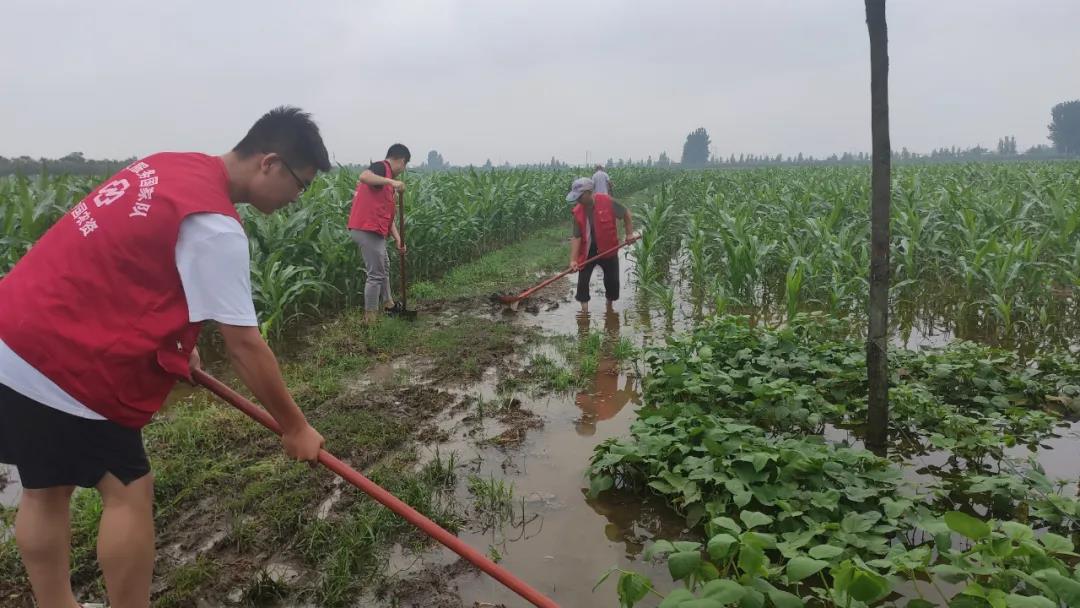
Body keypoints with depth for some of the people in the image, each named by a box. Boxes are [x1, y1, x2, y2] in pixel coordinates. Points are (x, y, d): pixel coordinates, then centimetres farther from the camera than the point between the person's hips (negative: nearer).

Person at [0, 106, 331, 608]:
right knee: (129, 490, 2)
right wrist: (294, 428, -9)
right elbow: (244, 345, -19)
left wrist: (178, 344, 21)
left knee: (47, 487, 18)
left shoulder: (175, 167, 7)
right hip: (60, 360, -9)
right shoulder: (214, 226, -21)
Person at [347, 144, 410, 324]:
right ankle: (370, 319, 3)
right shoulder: (382, 167, -7)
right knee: (376, 275, -4)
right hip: (366, 230, -10)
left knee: (384, 267, 25)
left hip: (374, 231, 10)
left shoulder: (388, 182, 21)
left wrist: (398, 238, 8)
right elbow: (364, 176, -31)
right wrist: (391, 181, -33)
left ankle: (388, 304, 42)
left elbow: (388, 215, 17)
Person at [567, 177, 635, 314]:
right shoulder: (578, 211, -11)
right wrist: (573, 259, -19)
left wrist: (629, 233, -7)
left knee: (612, 281, 10)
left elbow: (626, 213, -3)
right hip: (587, 251, 1)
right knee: (582, 281, -1)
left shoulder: (607, 202, -19)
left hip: (608, 250, -1)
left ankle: (610, 307, 34)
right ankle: (584, 311, 12)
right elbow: (576, 237, -11)